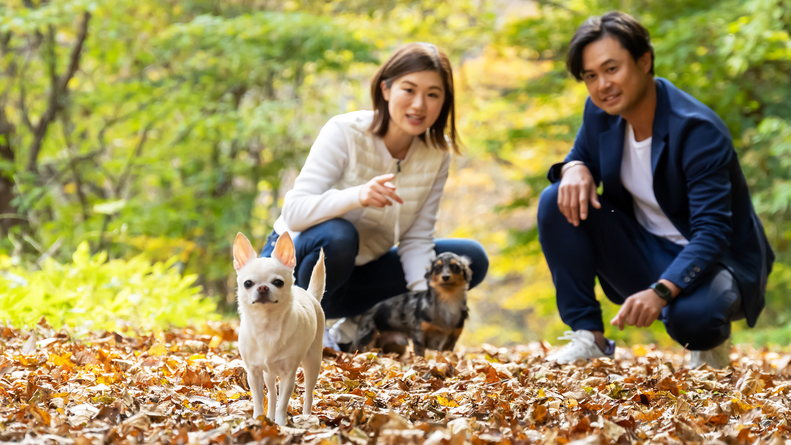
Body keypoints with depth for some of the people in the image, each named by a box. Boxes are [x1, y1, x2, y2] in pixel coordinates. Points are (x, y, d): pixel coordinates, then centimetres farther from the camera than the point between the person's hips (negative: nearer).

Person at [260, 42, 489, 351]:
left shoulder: (437, 153, -6)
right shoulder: (344, 132, -21)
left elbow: (416, 238, -5)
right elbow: (294, 213, -30)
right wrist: (356, 196, -47)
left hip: (356, 273, 6)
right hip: (295, 263, -6)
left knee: (472, 259, -6)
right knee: (338, 236, -39)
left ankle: (351, 329, -1)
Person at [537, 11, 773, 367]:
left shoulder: (698, 130, -26)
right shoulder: (600, 112, -7)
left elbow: (711, 233, -31)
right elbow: (582, 156, 13)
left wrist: (660, 292, -47)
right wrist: (575, 169, -15)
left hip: (715, 261, -6)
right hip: (644, 256, 6)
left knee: (688, 316, -40)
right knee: (557, 202, -14)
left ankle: (710, 340, 0)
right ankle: (587, 335, -7)